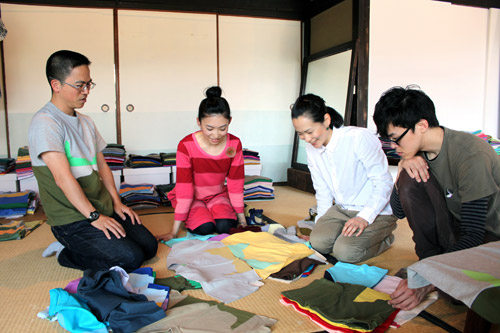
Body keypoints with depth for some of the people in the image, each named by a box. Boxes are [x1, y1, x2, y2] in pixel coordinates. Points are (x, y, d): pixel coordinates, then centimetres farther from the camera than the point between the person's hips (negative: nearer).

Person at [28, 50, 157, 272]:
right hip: (72, 219, -8)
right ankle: (66, 254, 4)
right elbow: (63, 177, -21)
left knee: (149, 246, 0)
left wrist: (117, 203, 6)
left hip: (103, 210, 8)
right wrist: (94, 216, -19)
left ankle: (79, 247, 13)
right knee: (130, 259, -18)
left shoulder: (85, 122, 13)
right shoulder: (45, 123, -14)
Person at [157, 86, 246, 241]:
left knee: (225, 226, -23)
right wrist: (174, 231, -20)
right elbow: (184, 190, -22)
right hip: (192, 198, -2)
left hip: (217, 195, 2)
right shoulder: (186, 146, -24)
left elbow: (236, 185, -9)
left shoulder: (234, 144, -16)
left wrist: (241, 219, -7)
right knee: (205, 228, -26)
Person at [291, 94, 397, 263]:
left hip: (376, 211, -5)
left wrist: (364, 218, -25)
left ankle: (385, 237, 5)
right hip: (341, 209, 5)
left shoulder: (359, 138, -19)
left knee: (345, 252, -23)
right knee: (318, 241, -20)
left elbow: (383, 182, -17)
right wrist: (322, 222, 5)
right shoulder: (311, 149, 2)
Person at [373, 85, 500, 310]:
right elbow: (398, 211, -1)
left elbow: (473, 235, -30)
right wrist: (403, 167, -18)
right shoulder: (418, 153, -7)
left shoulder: (471, 154, -27)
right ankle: (430, 258, -10)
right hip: (454, 228, 6)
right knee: (410, 177, -20)